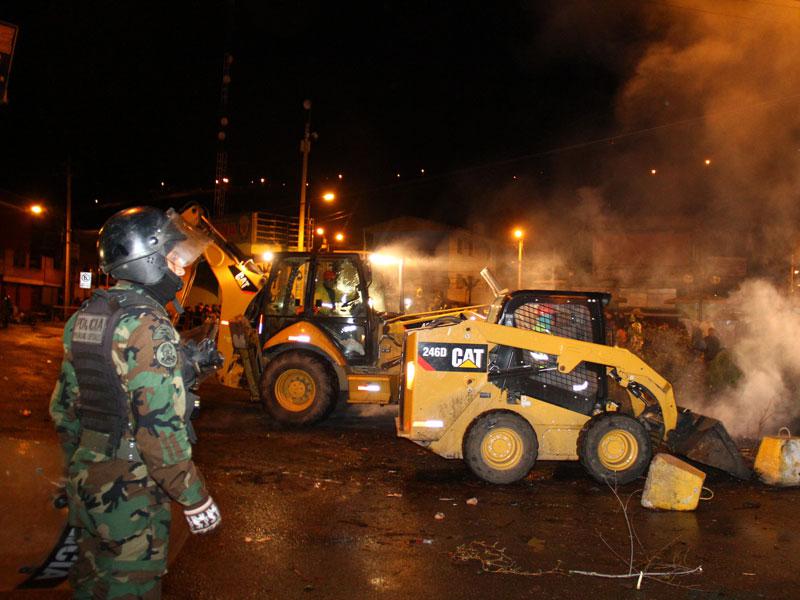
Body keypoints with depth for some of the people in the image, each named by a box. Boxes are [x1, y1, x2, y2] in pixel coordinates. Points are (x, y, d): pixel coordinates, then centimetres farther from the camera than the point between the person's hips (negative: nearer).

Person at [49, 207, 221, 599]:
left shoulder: (84, 318, 7)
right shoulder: (148, 327, -23)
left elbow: (63, 407, 14)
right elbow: (160, 426, -27)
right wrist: (196, 498, -19)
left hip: (85, 480, 9)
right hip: (130, 493, -9)